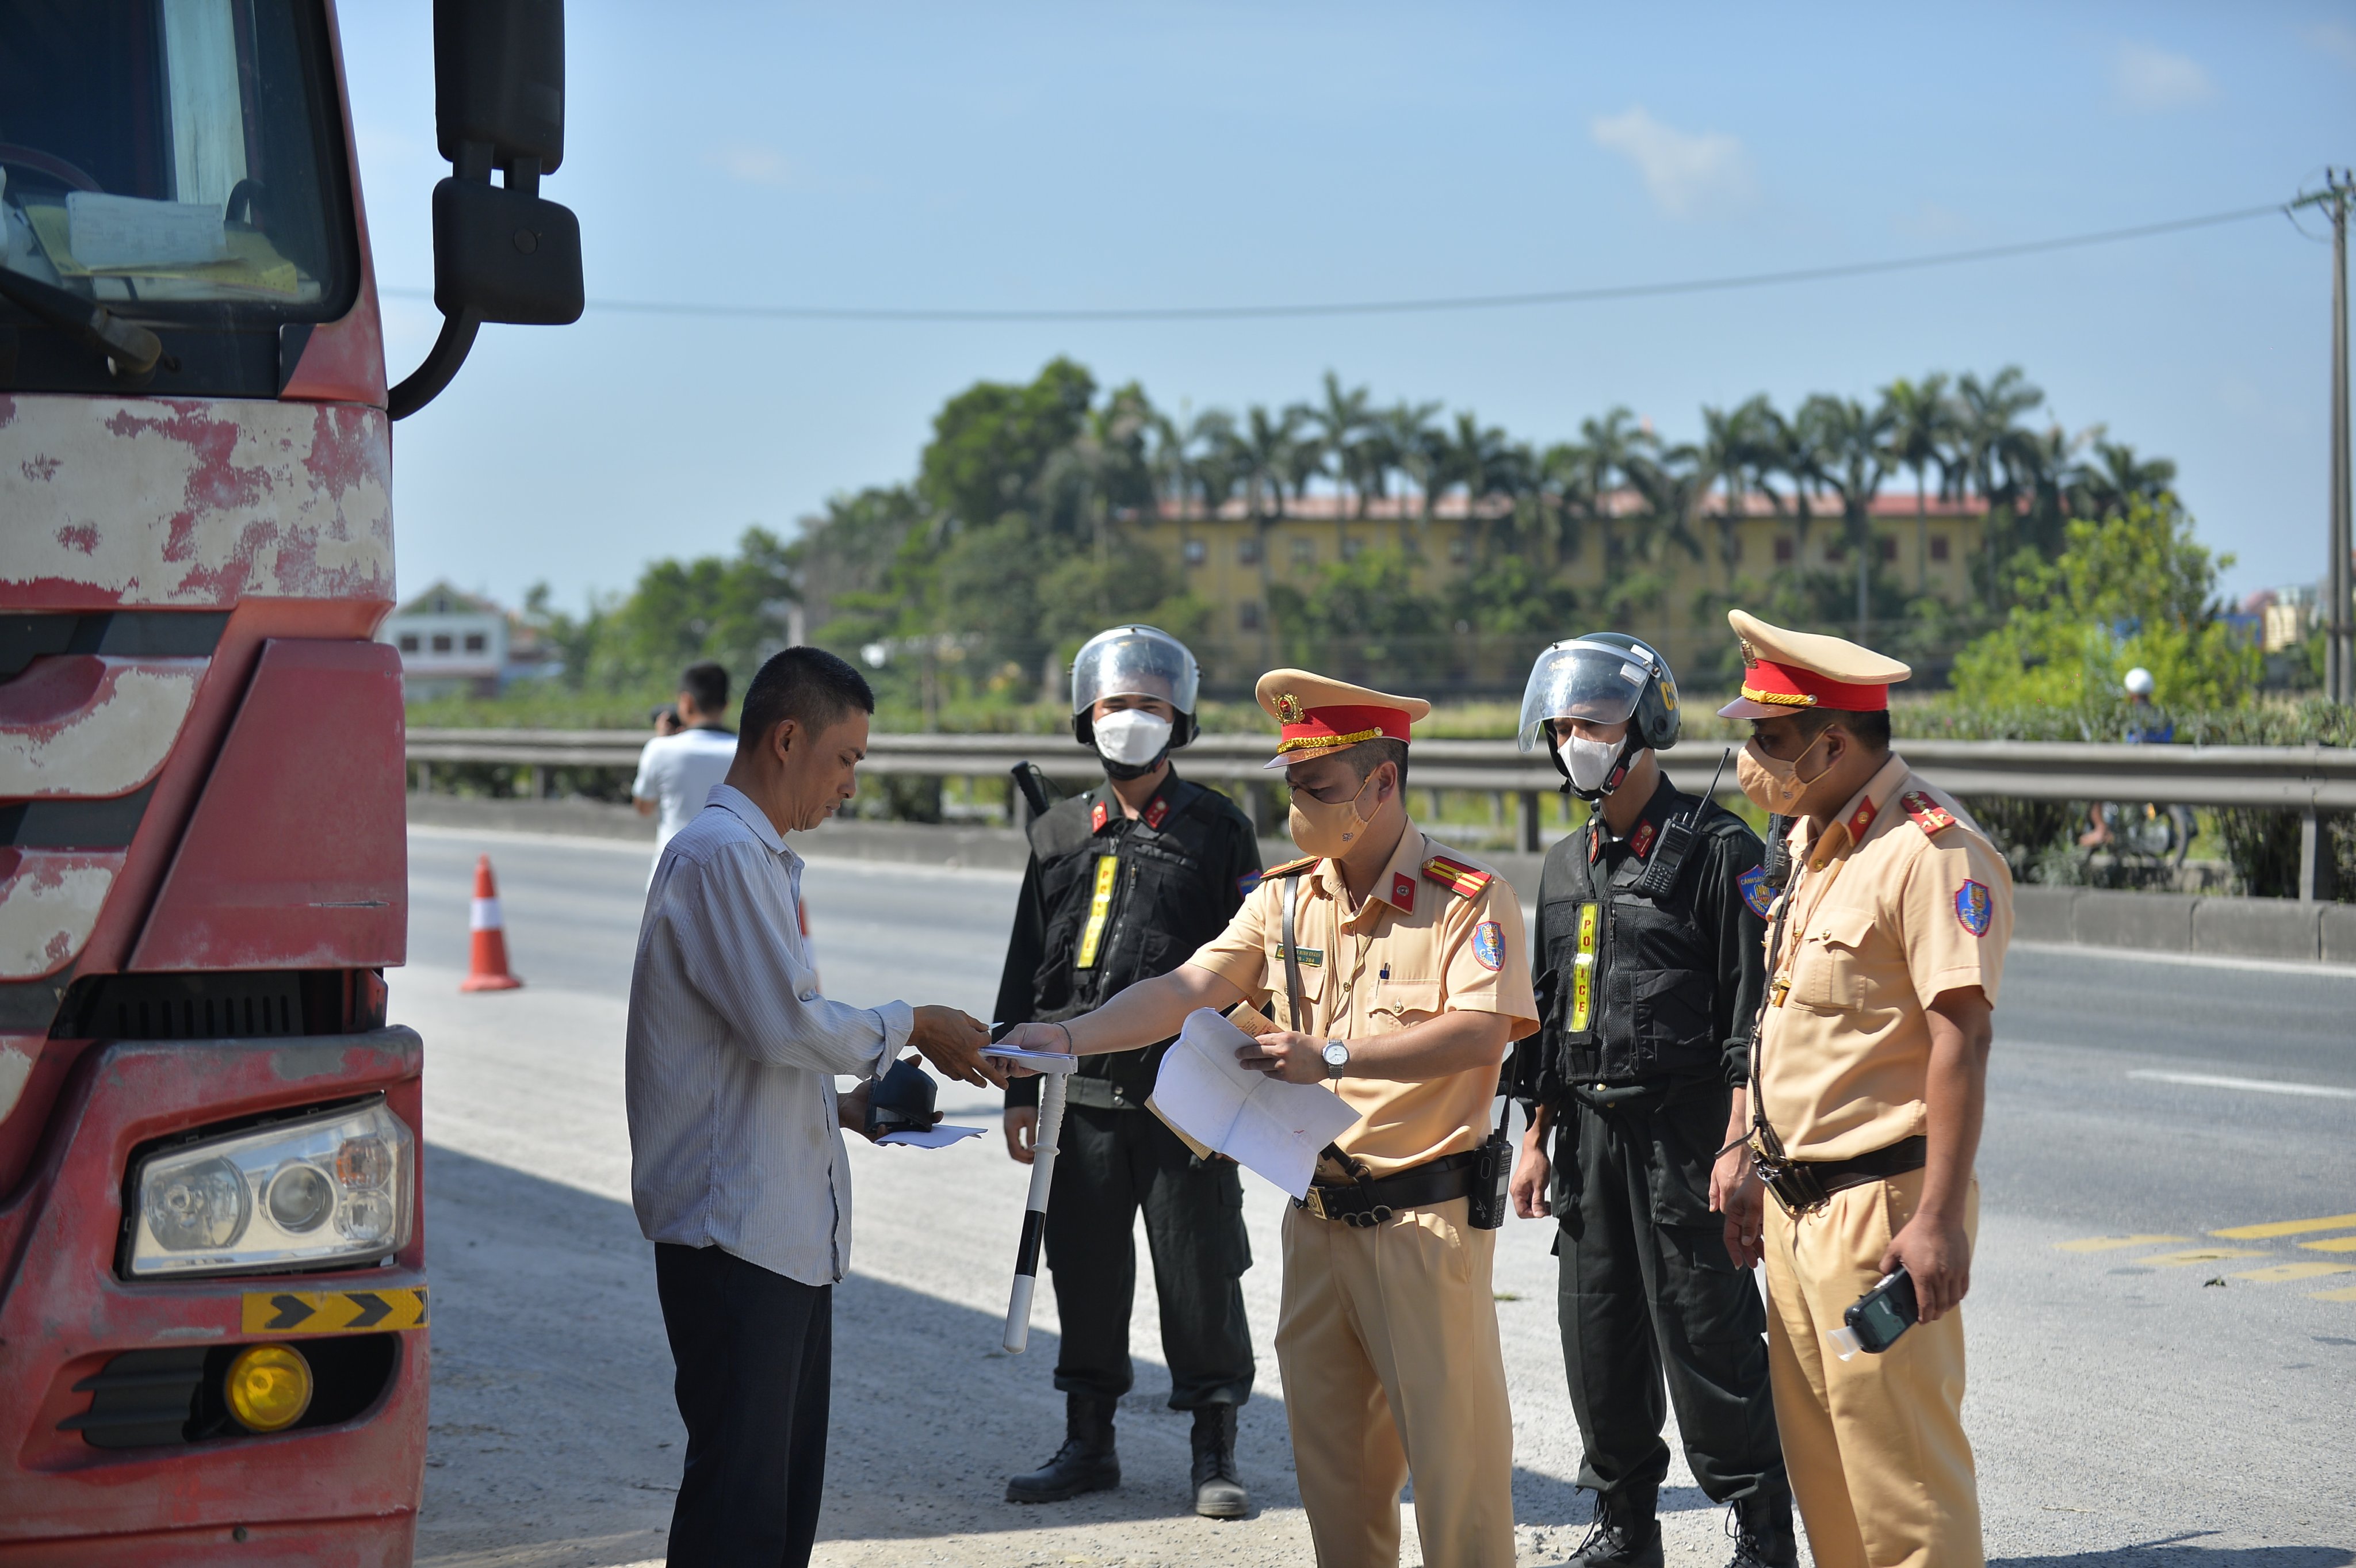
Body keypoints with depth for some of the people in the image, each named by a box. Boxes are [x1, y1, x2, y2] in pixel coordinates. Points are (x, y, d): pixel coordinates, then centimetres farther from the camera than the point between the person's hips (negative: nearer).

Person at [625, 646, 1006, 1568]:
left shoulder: (757, 859, 20)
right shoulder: (724, 853, -13)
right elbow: (785, 1023, -21)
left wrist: (842, 1105, 11)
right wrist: (910, 1028, -7)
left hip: (786, 1227, 10)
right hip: (734, 1224, -10)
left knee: (785, 1492, 12)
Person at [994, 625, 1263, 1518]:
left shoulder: (1217, 830, 1)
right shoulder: (1061, 835, 11)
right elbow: (1026, 970, 14)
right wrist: (1019, 1091, 10)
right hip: (1089, 1097, 3)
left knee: (1201, 1274, 1)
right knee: (1085, 1272, 9)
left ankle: (1215, 1454, 11)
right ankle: (1088, 1443, 21)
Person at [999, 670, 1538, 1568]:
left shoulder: (1467, 897, -9)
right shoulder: (1286, 898, 10)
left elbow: (1481, 1032, -22)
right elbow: (1187, 990, 2)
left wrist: (1333, 1056, -26)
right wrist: (1069, 1039, -12)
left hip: (1426, 1219, -6)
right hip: (1317, 1217, 6)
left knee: (1455, 1456, -4)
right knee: (1331, 1459, 13)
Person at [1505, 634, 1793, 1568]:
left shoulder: (1716, 851, -8)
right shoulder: (1569, 867, 14)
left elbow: (1751, 1011, -12)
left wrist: (1739, 1147, -17)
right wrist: (1537, 1138, 15)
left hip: (1686, 1131, -7)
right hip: (1591, 1132, 7)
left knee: (1706, 1338, -4)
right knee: (1599, 1337, 10)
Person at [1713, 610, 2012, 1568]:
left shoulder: (1932, 851, -16)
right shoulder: (1811, 838, 14)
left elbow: (1962, 1039, -21)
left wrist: (1939, 1220, -25)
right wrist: (1743, 1149, 21)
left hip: (1881, 1203, -9)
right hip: (1795, 1200, 9)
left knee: (1899, 1463, -6)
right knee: (1817, 1457, 14)